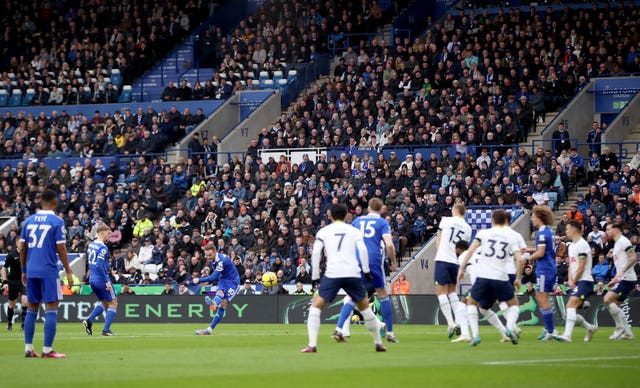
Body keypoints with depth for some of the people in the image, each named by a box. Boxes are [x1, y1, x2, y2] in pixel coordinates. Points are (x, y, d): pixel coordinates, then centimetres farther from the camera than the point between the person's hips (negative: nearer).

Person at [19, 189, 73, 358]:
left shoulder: (29, 221, 8)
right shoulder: (57, 222, -6)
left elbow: (22, 248, 11)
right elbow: (61, 249, -9)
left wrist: (24, 271, 20)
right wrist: (68, 272, -3)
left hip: (31, 272, 5)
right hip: (49, 271, -5)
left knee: (32, 309, 12)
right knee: (51, 309, -2)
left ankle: (28, 349, 11)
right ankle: (47, 350, -6)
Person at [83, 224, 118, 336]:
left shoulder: (91, 244, 10)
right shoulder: (103, 248, -18)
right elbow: (99, 265, -26)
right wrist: (107, 281, -23)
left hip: (92, 280, 8)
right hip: (101, 280, -8)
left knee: (105, 303, 22)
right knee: (113, 303, 5)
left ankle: (89, 320, 4)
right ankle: (106, 330, -1)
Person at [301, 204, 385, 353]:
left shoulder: (323, 231, 12)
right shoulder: (354, 231, 14)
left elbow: (315, 253, 3)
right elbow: (362, 250, 0)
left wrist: (315, 277, 6)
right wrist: (366, 270, 5)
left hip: (332, 273, -2)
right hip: (353, 273, 2)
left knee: (316, 305, 6)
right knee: (364, 307, 19)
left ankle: (312, 345, -8)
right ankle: (378, 343, 24)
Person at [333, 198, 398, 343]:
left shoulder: (357, 221, 16)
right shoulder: (382, 222, 6)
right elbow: (389, 245, -7)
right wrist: (393, 261, 7)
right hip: (374, 260, -2)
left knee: (351, 296, 4)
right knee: (382, 294, 12)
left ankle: (338, 329, -13)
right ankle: (389, 333, 13)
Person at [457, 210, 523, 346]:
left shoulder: (483, 233, 5)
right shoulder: (511, 237, 7)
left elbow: (470, 250, -6)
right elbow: (519, 259, -1)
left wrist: (462, 268, -1)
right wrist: (518, 278, 10)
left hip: (483, 277, 0)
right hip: (501, 277, 0)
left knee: (471, 303, 22)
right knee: (514, 305, 19)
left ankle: (475, 335, 5)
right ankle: (510, 328, -10)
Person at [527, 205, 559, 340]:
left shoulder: (542, 232, -16)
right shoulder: (549, 230, 12)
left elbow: (540, 253, -20)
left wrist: (529, 258, -4)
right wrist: (530, 249, 17)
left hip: (544, 269, -10)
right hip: (551, 268, 10)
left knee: (543, 299, -5)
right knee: (539, 298, 16)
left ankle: (551, 331, -4)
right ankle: (548, 328, 17)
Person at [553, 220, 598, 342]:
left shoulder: (582, 245, -12)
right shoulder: (571, 246, 18)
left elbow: (581, 268, -14)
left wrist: (574, 282, -5)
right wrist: (570, 280, 2)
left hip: (584, 281, -10)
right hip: (575, 283, 10)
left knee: (571, 305, -25)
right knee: (571, 310, 10)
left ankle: (567, 335, -36)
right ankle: (590, 328, 29)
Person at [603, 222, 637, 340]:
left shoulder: (623, 241, -10)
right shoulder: (617, 243, 20)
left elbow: (634, 258, -21)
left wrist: (622, 272, -29)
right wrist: (615, 279, 26)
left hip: (627, 278, -10)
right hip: (622, 279, 10)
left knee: (607, 299, -18)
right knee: (615, 305, 9)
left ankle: (620, 327, -11)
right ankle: (627, 333, 12)